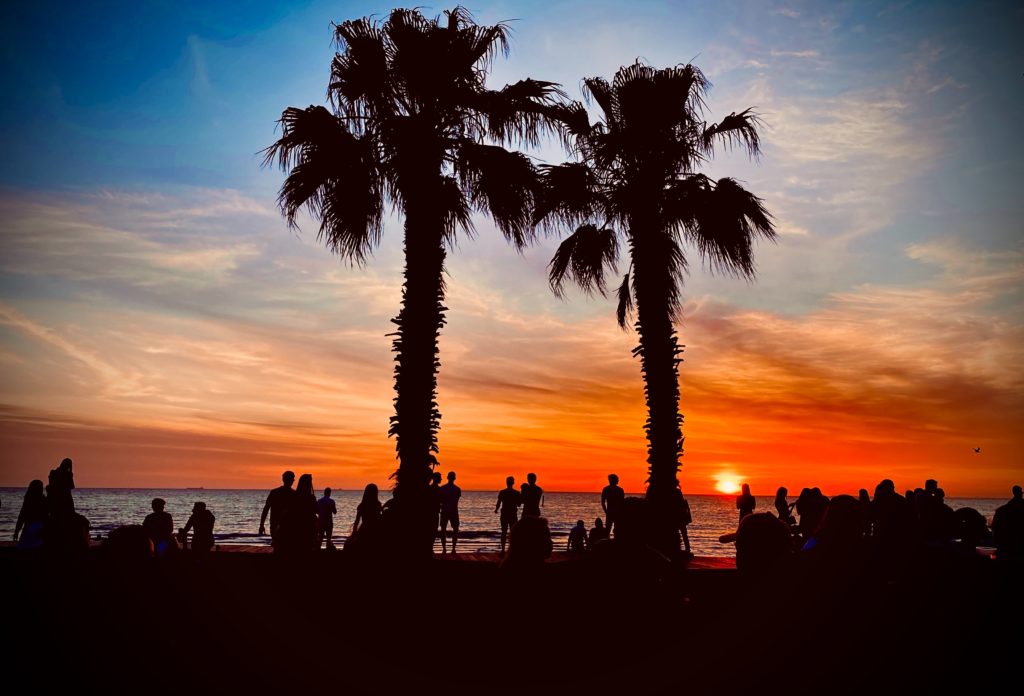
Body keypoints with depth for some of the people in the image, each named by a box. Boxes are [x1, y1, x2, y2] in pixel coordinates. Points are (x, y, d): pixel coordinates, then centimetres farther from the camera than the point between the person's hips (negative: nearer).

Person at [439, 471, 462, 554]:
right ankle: (453, 549, -1)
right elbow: (456, 501, 3)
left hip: (444, 511, 1)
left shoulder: (442, 488, -3)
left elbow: (440, 500, 0)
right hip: (454, 511, -1)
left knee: (443, 530, 11)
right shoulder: (457, 489, -5)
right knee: (455, 530, 8)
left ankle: (444, 549, 5)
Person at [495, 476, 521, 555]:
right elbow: (519, 504, -2)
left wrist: (496, 510, 12)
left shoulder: (502, 492, -8)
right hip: (513, 515, 0)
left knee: (504, 533, 8)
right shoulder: (517, 493, -6)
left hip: (504, 514, 0)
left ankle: (503, 550, 4)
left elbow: (498, 503, -8)